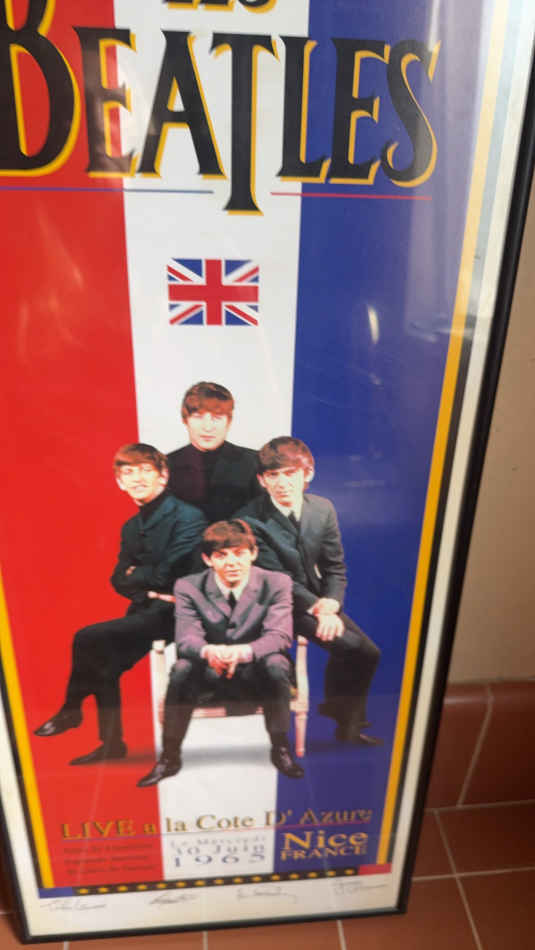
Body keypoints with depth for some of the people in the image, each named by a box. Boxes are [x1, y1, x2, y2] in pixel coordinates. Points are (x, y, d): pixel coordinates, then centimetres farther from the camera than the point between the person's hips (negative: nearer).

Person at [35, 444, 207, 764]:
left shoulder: (189, 517, -13)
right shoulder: (131, 527, 14)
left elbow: (168, 573, -20)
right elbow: (119, 579, 12)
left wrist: (136, 575, -1)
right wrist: (148, 589, -9)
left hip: (174, 611, -8)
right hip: (147, 611, 8)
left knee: (88, 638, -19)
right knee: (107, 663, -3)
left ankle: (72, 709, 4)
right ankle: (112, 744, 15)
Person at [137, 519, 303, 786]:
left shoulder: (276, 583, -11)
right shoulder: (188, 587, -8)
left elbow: (279, 635, -22)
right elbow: (186, 638, -18)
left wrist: (242, 652, -43)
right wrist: (209, 651, -43)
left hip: (259, 676, 0)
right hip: (211, 678, 1)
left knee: (276, 662, -32)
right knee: (182, 668, -28)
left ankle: (281, 749, -12)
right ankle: (169, 756, -11)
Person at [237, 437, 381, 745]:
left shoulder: (323, 508, -3)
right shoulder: (250, 520, -18)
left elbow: (335, 568, 2)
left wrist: (330, 604, -15)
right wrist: (318, 608, -22)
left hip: (320, 601, 6)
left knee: (370, 652, -4)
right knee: (354, 648, -17)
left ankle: (346, 716, 23)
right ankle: (344, 715, 10)